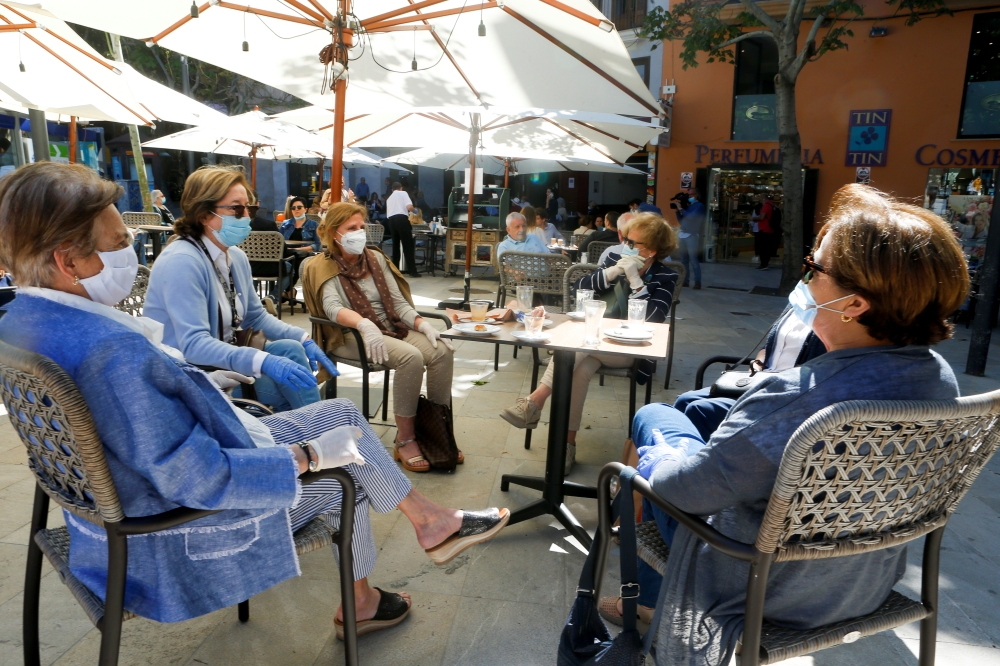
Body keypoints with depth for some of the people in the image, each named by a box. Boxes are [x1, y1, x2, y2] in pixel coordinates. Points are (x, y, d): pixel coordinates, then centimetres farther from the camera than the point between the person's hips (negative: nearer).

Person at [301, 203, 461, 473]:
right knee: (411, 357, -32)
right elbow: (332, 307, -19)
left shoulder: (375, 258, 14)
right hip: (351, 336, -5)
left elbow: (398, 302, 10)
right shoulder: (323, 266, -1)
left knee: (442, 351, -20)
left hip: (392, 328, 6)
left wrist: (423, 324, -9)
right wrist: (364, 324, -39)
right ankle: (405, 441, -21)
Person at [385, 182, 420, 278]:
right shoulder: (403, 193, 10)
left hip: (391, 220, 5)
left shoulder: (389, 198, 26)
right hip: (401, 219, -5)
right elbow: (409, 207, -6)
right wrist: (413, 210, 16)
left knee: (395, 245, 14)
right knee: (408, 245, -4)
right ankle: (412, 271, -7)